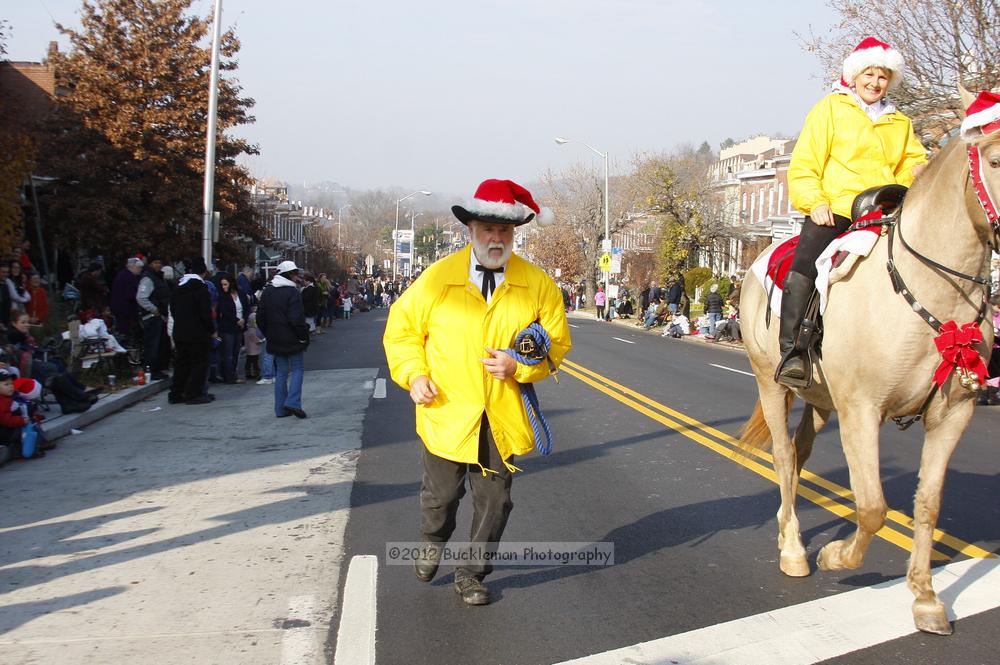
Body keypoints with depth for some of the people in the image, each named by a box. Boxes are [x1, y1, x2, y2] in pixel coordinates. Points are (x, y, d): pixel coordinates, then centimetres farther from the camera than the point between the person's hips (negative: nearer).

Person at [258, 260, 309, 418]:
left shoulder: (267, 291, 7)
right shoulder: (292, 292, -15)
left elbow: (260, 317, 11)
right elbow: (297, 318, -19)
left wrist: (268, 334, 17)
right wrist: (304, 336, -10)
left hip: (275, 340, 6)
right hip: (292, 339, -6)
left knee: (281, 372, 12)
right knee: (296, 370, 4)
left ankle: (281, 409, 10)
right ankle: (293, 402, -11)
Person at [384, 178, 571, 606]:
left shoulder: (538, 285, -2)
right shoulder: (438, 278, -4)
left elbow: (556, 344, 4)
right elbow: (402, 330, 6)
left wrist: (520, 366, -15)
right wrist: (414, 374, -8)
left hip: (504, 420, 1)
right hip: (446, 413, 0)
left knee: (494, 502, 8)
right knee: (441, 495, 14)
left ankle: (472, 574, 28)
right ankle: (433, 544, 47)